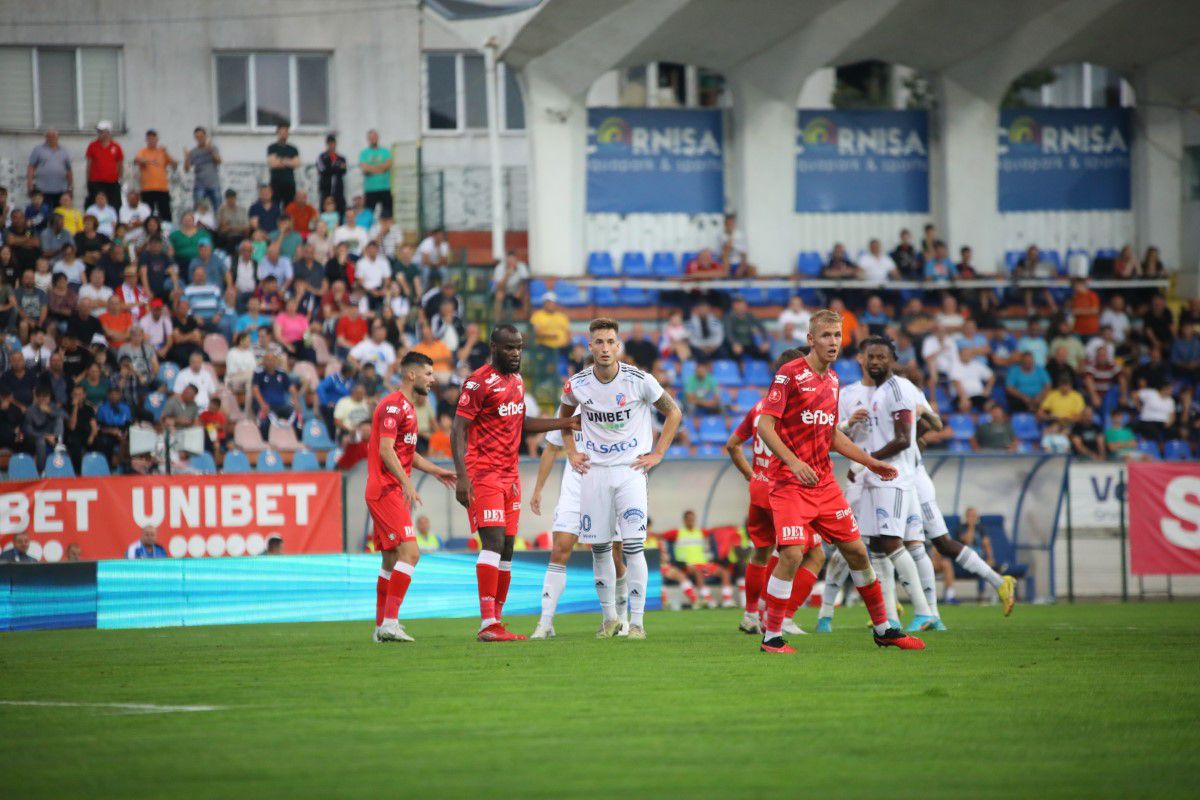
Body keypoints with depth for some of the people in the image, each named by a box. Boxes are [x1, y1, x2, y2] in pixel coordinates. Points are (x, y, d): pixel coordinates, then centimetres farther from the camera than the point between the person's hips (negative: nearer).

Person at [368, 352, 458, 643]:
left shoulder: (406, 407, 20)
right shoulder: (393, 405, -12)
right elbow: (386, 450, -20)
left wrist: (437, 471, 22)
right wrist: (407, 484, -26)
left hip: (391, 492, 11)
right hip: (386, 491, -11)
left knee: (391, 561, 12)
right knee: (410, 553, -18)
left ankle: (382, 626, 16)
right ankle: (390, 622, -22)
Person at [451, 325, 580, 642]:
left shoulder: (517, 380, 16)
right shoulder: (478, 382, -11)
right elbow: (458, 431, -13)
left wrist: (565, 424, 25)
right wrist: (461, 476, -22)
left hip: (510, 474, 9)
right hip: (484, 473, -9)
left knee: (506, 549, 7)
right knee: (493, 542, -17)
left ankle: (496, 622, 10)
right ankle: (488, 625, -22)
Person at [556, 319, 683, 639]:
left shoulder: (639, 380, -9)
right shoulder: (577, 384, -1)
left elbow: (673, 412, 5)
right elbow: (564, 415, 22)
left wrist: (657, 454, 0)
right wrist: (571, 452, 11)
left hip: (630, 470, -3)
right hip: (594, 471, 3)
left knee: (633, 546, -12)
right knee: (599, 548, 4)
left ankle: (636, 621, -7)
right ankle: (609, 617, 17)